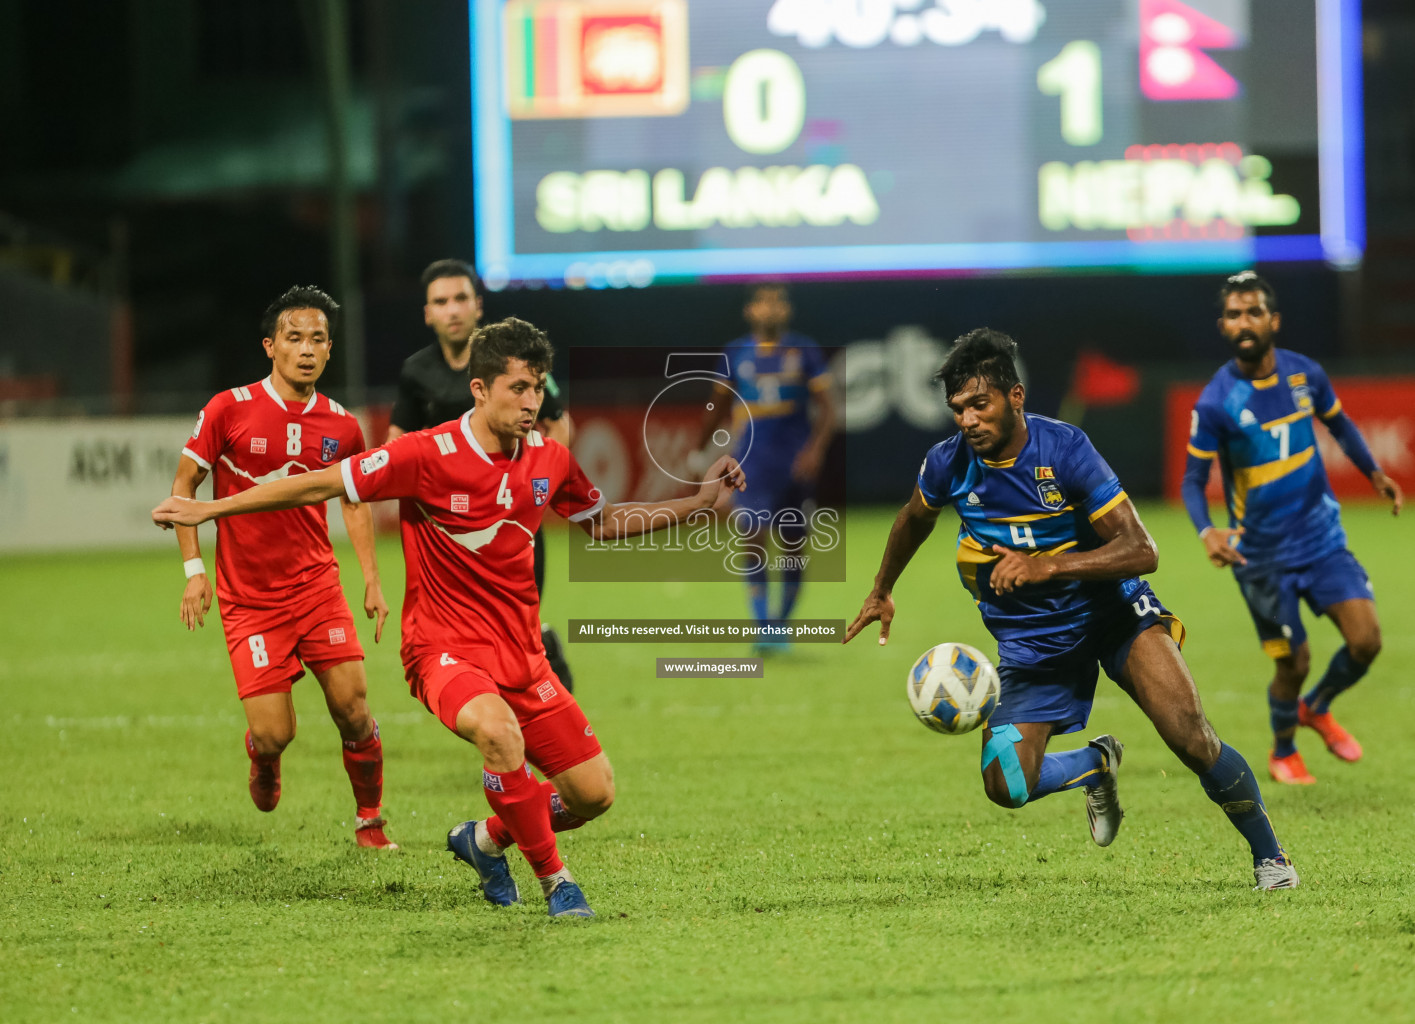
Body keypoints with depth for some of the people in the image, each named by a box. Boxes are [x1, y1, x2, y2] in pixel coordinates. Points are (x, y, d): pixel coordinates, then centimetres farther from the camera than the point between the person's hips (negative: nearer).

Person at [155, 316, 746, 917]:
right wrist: (208, 509, -9)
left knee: (594, 794, 0)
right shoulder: (428, 456, -16)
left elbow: (602, 523, 21)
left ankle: (486, 840, 30)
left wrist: (700, 503, 13)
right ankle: (553, 879, -19)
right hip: (446, 648, -6)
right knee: (498, 730, -38)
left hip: (522, 653, 6)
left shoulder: (549, 459, 2)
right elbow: (321, 486, -10)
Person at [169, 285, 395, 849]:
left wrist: (371, 580, 10)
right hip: (248, 599, -3)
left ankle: (369, 822, 14)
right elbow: (183, 486, 1)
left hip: (317, 586, 3)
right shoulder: (228, 410, -8)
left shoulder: (342, 426, 2)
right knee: (274, 733, -8)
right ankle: (262, 759, 30)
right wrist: (193, 569, -6)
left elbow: (354, 500, 18)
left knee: (353, 711, -7)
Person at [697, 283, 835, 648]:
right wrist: (702, 451, 22)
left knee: (794, 547, 5)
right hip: (752, 463, 0)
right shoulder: (736, 354, 5)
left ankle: (782, 623, 21)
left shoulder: (804, 351, 1)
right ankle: (762, 627, -12)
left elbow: (826, 406, 0)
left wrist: (816, 448, -14)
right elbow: (718, 406, 18)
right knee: (755, 540, -14)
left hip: (796, 464, 0)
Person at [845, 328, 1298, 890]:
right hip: (1030, 638, 3)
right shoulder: (947, 465, -10)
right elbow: (913, 520, 16)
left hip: (1110, 608, -3)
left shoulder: (1064, 448, -20)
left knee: (1190, 737, -21)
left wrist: (1048, 566, -37)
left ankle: (1269, 855, 0)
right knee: (1006, 786, -13)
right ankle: (1096, 765, 19)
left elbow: (1141, 551, -24)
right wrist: (881, 593, 30)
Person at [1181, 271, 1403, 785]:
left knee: (1365, 640, -7)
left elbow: (1338, 424, 16)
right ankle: (1283, 752, 30)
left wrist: (1375, 474, 6)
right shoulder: (1215, 403, -15)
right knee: (1293, 661, 0)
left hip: (1322, 535, 4)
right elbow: (1194, 479, -10)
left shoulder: (1305, 374, -3)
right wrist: (1207, 532, -28)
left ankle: (1317, 709, 25)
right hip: (1262, 551, -3)